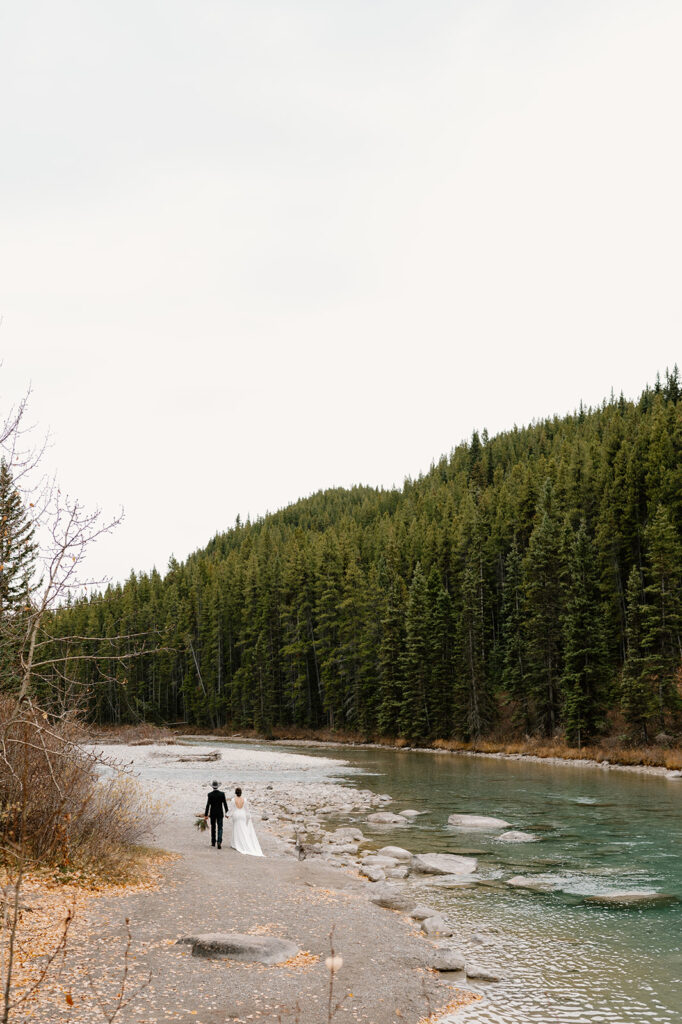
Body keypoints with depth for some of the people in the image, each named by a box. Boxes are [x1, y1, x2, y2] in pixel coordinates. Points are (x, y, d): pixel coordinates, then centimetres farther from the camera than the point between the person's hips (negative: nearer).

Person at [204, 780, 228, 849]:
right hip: (220, 814, 0)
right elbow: (225, 804, -3)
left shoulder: (210, 794, -10)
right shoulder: (222, 793, -7)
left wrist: (206, 815, -6)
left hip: (212, 813, 0)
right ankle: (219, 842, -18)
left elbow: (208, 805, -11)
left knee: (213, 828, 17)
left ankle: (213, 842, 26)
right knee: (220, 828, 1)